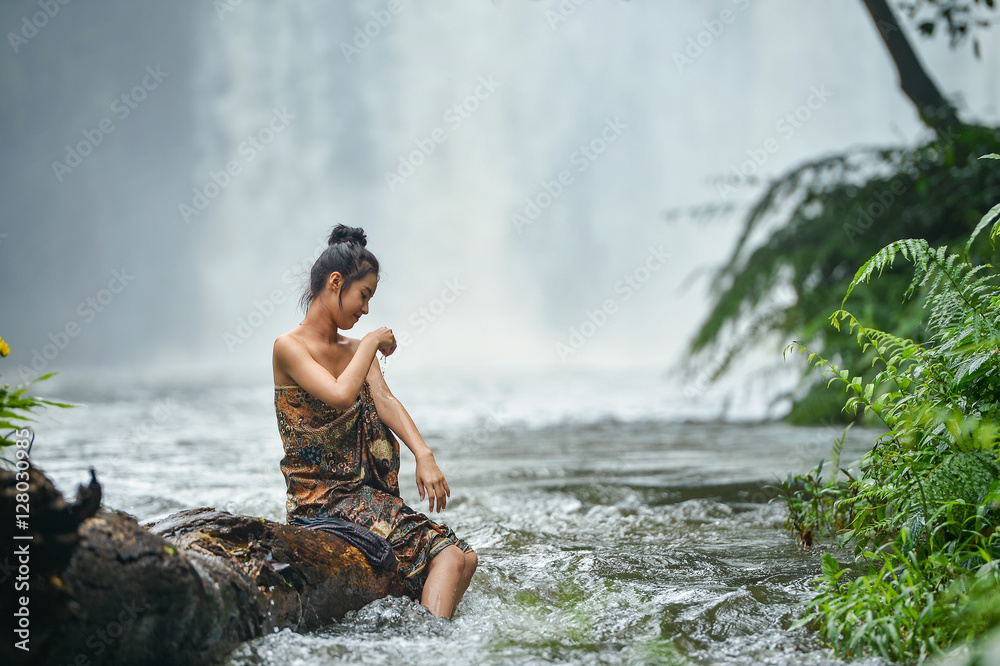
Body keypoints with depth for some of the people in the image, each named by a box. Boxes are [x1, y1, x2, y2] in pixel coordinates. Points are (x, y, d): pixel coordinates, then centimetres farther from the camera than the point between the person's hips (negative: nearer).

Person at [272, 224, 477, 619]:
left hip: (366, 493, 7)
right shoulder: (289, 347, -5)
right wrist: (372, 343, -7)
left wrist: (424, 455, -17)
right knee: (447, 553, -23)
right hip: (320, 498, -7)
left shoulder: (357, 350, 18)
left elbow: (384, 401, 0)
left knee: (461, 557, -15)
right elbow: (341, 394, -22)